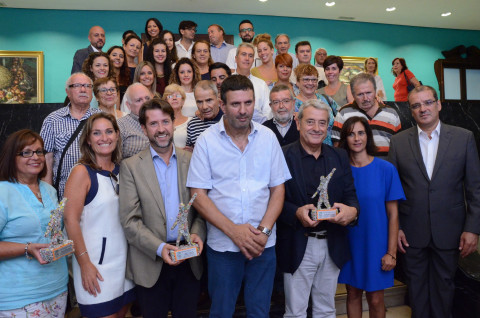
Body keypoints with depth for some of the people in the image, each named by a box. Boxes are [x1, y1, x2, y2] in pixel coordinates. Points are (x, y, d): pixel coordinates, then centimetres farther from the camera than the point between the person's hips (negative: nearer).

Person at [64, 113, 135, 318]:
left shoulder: (121, 170, 5)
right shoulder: (82, 172, -10)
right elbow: (71, 220, -14)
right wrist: (84, 263, -17)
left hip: (123, 258, 5)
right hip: (95, 262, -5)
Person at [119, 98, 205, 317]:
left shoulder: (191, 160, 2)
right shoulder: (131, 166, -4)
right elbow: (129, 220, -8)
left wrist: (197, 233, -12)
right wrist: (159, 248, -19)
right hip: (151, 262, -1)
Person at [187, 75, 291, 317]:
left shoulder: (268, 137, 0)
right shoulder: (206, 141, -6)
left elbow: (277, 189, 2)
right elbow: (198, 195, -7)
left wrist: (264, 230, -10)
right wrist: (233, 230, -14)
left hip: (263, 243, 2)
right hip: (222, 244, -1)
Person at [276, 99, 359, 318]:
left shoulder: (340, 157, 7)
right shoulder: (283, 156, -8)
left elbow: (350, 194, 4)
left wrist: (352, 210, -17)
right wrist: (296, 213, -27)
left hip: (333, 246, 4)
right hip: (298, 247, -4)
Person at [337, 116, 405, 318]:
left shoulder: (386, 169, -9)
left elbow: (393, 214, -6)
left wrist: (391, 252, -8)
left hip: (376, 244, -2)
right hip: (349, 244, 2)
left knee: (375, 299, 8)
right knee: (353, 294, 15)